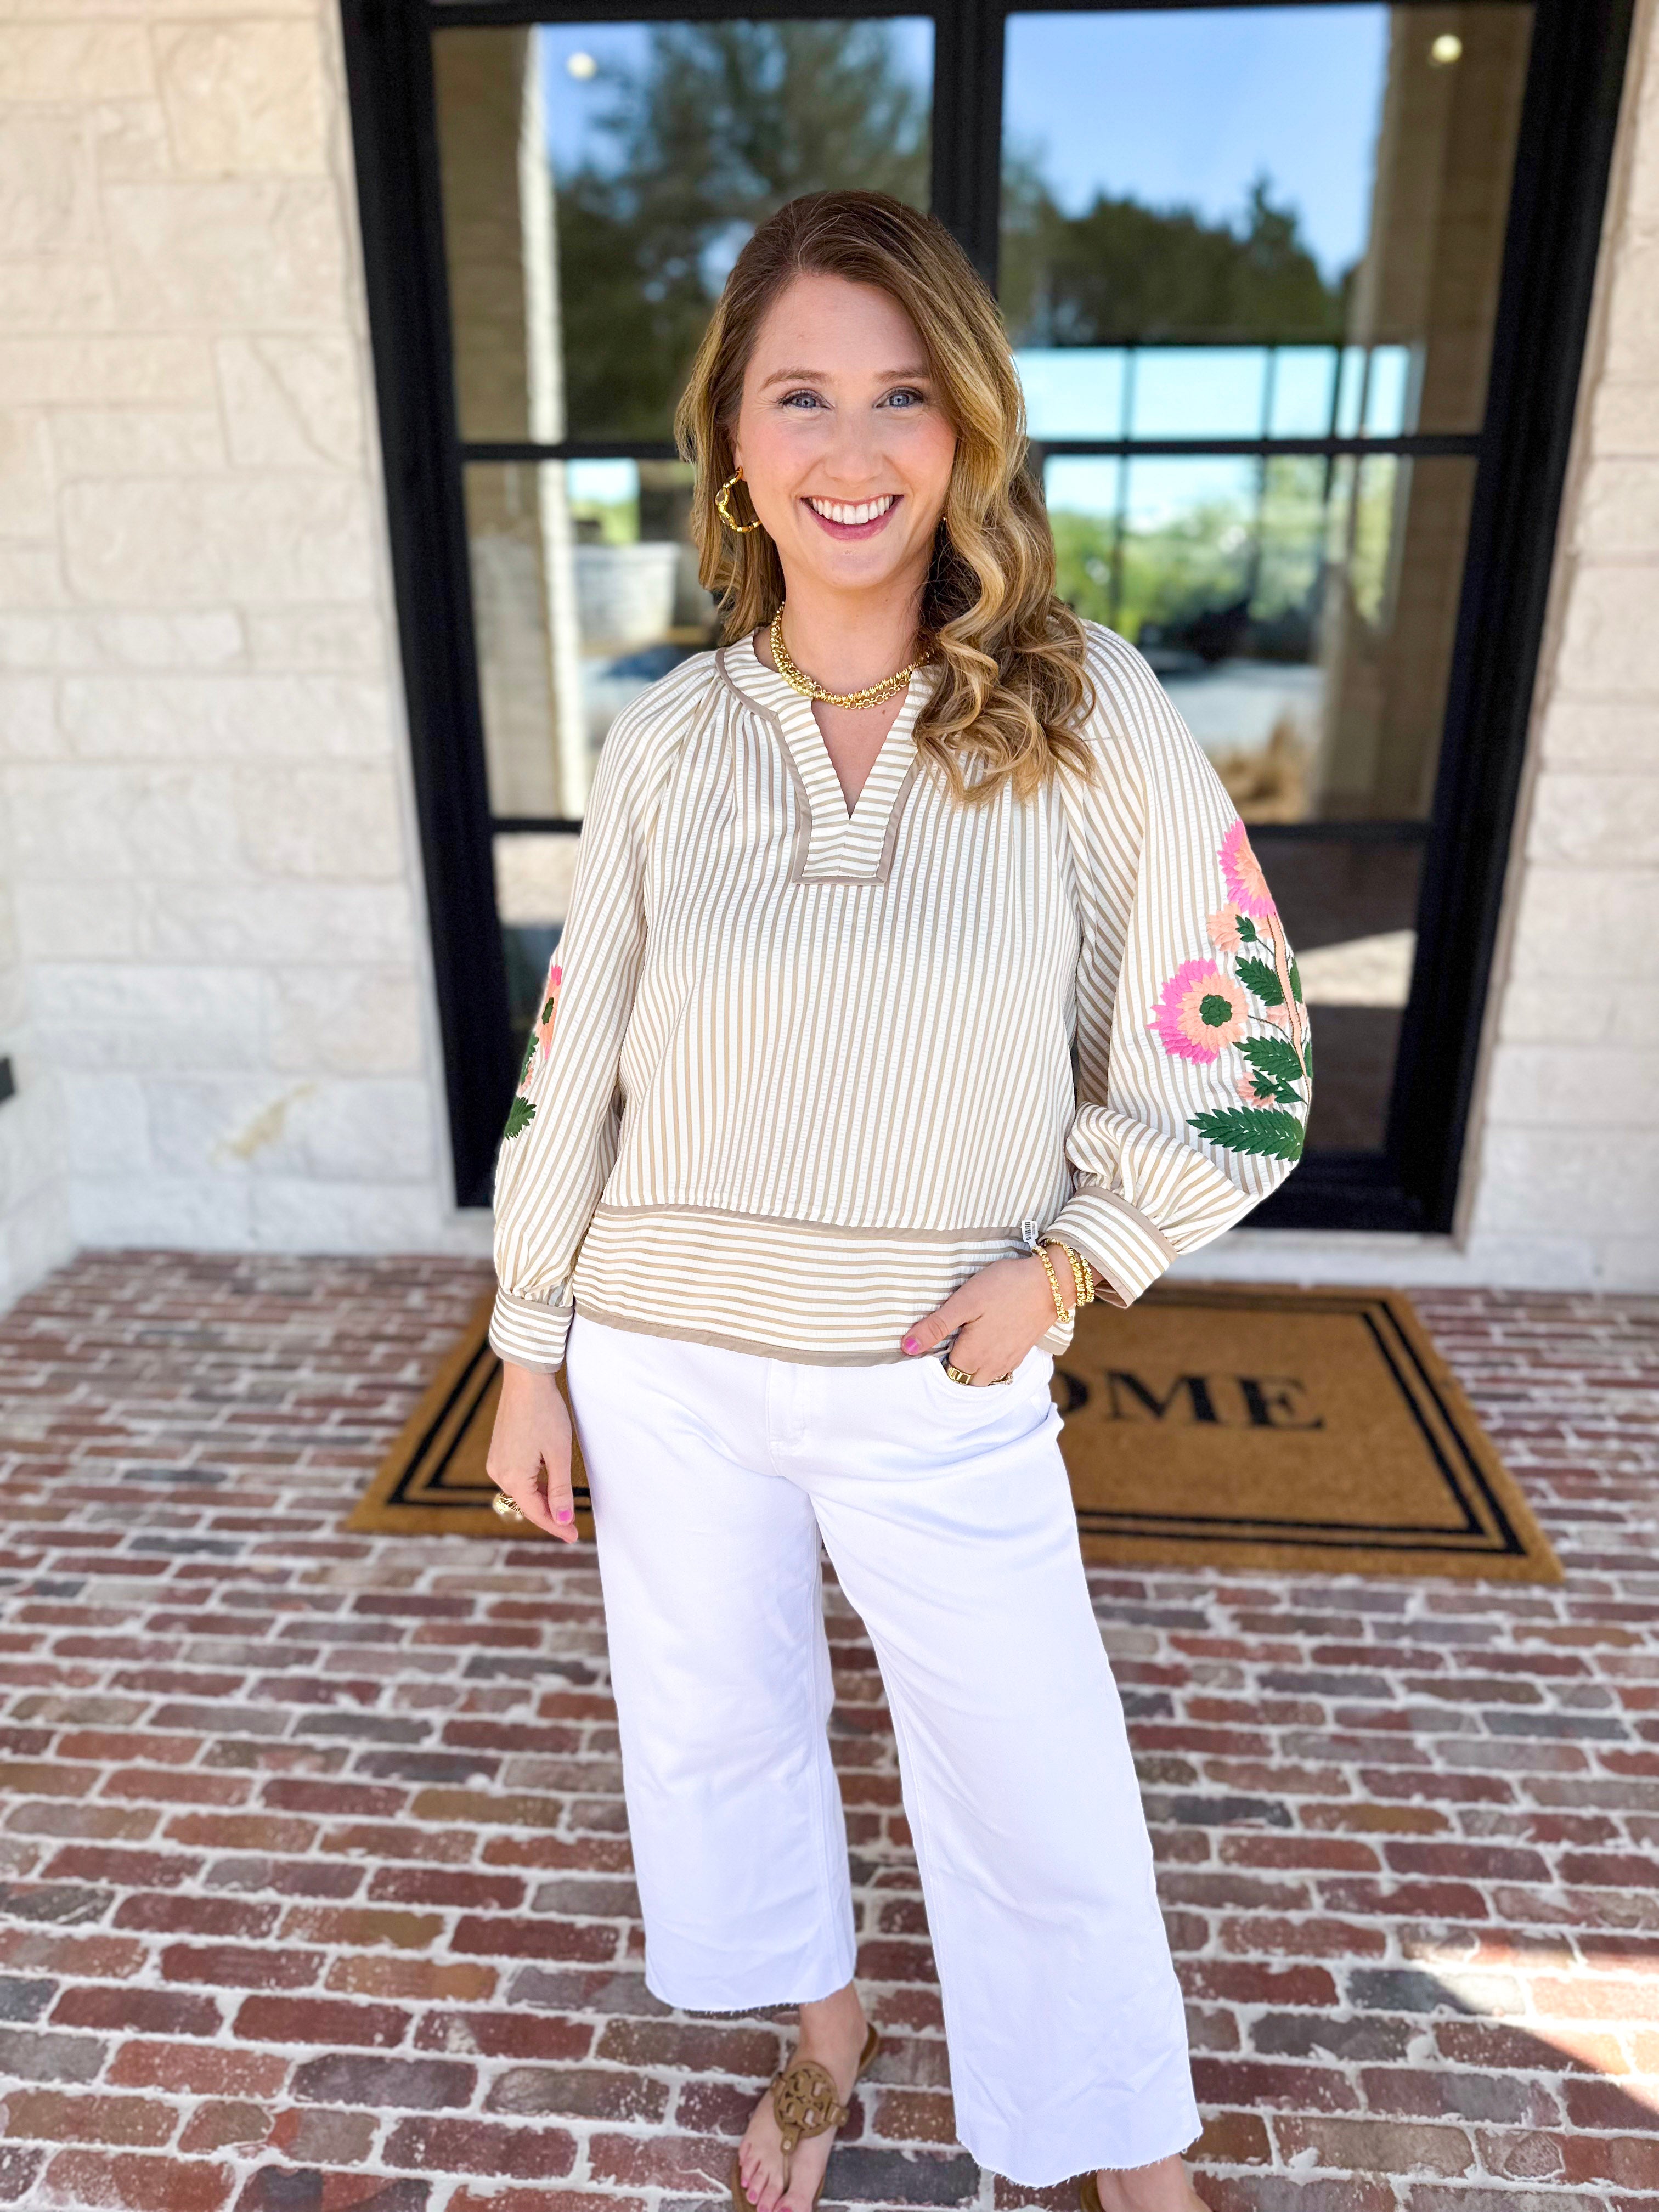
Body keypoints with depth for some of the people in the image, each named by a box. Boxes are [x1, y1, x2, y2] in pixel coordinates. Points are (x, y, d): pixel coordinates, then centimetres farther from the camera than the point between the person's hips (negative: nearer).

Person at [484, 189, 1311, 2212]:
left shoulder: (1090, 714, -9)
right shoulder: (665, 742, -3)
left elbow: (1243, 1062, -3)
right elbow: (574, 1062, 3)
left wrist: (1065, 1270, -10)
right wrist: (530, 1352, 5)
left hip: (941, 1380, -2)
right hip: (664, 1362, 3)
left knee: (1042, 1809, 12)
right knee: (718, 1726, 21)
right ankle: (821, 2029, 52)